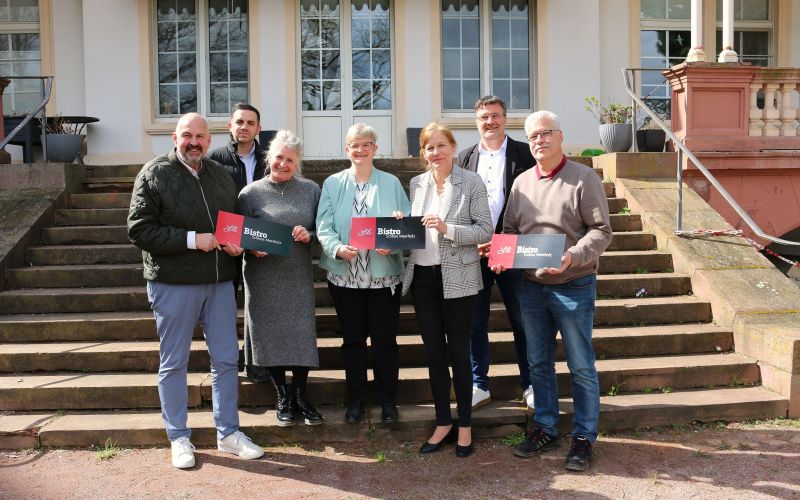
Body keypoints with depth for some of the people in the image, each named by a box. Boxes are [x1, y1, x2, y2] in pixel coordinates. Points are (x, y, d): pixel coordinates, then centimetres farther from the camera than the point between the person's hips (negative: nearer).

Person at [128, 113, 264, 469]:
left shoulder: (220, 175, 11)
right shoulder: (154, 174, -5)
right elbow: (139, 230, -12)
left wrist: (237, 244, -1)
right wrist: (192, 239, -18)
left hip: (219, 281, 5)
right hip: (173, 283, -4)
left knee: (227, 359, 8)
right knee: (174, 362, 7)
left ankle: (228, 433, 22)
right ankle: (179, 439, 21)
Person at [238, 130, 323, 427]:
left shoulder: (310, 190, 5)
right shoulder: (251, 193, -1)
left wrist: (309, 235, -12)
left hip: (299, 275, 1)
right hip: (264, 277, -1)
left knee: (302, 334, 1)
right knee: (271, 335, 4)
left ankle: (300, 397, 18)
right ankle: (283, 398, 21)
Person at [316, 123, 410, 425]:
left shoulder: (391, 183, 4)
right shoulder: (333, 184, 5)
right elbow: (324, 227, -2)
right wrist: (338, 248, -20)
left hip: (384, 274, -1)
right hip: (345, 274, 1)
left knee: (384, 339, 4)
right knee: (352, 339, 10)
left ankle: (388, 400, 19)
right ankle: (356, 400, 24)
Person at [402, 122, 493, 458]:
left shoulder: (471, 182, -5)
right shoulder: (416, 184, 9)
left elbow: (485, 231, -9)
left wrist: (447, 229, -20)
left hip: (457, 277, -4)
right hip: (422, 277, 4)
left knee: (458, 351, 6)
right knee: (434, 352, 11)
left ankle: (465, 425, 20)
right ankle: (443, 423, 25)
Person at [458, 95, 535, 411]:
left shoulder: (524, 154, 0)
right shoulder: (465, 157, 9)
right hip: (473, 252, 3)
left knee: (521, 320, 7)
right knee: (474, 322, 9)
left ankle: (530, 385, 20)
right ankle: (479, 385, 21)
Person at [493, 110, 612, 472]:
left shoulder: (584, 178, -7)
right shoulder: (522, 182, 7)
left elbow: (601, 230, -11)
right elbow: (510, 230, 13)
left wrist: (572, 257, -26)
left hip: (573, 286, -5)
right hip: (531, 286, 5)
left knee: (581, 367, 4)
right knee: (538, 363, 14)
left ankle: (584, 437, 18)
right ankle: (545, 429, 28)